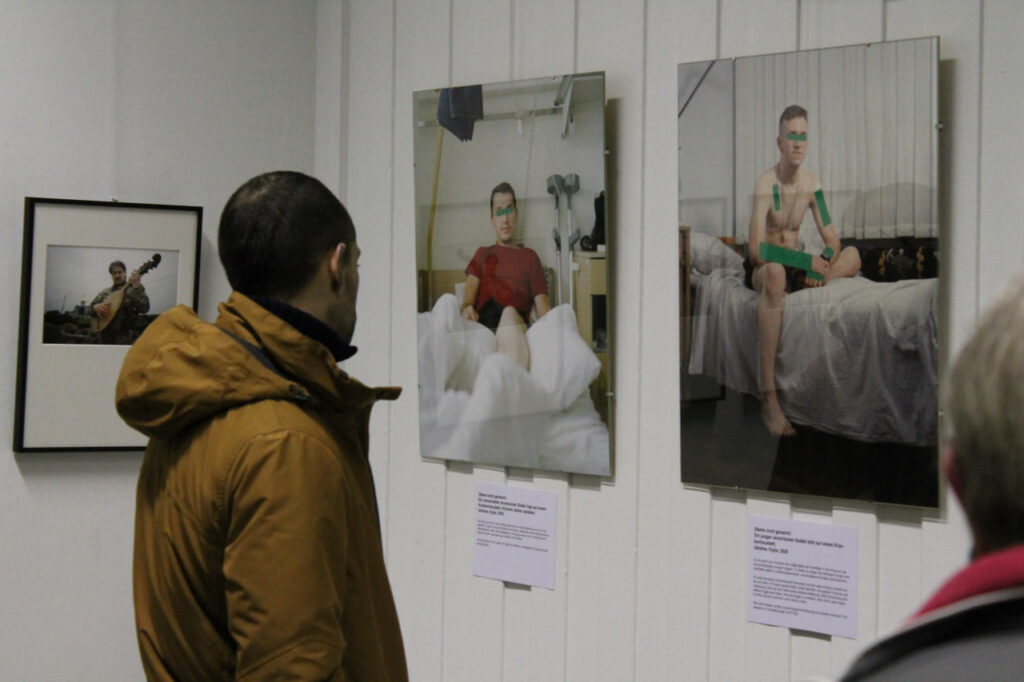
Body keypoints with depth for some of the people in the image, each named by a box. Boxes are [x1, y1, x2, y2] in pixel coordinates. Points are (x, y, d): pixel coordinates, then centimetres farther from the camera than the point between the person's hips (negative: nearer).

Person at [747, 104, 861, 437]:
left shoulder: (811, 184, 3)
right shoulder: (766, 184, -17)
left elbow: (832, 241, 4)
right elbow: (755, 251, -27)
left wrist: (821, 267, -18)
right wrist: (806, 262, -32)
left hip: (796, 265, 7)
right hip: (760, 269, -7)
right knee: (775, 272, -42)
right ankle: (768, 399, -49)